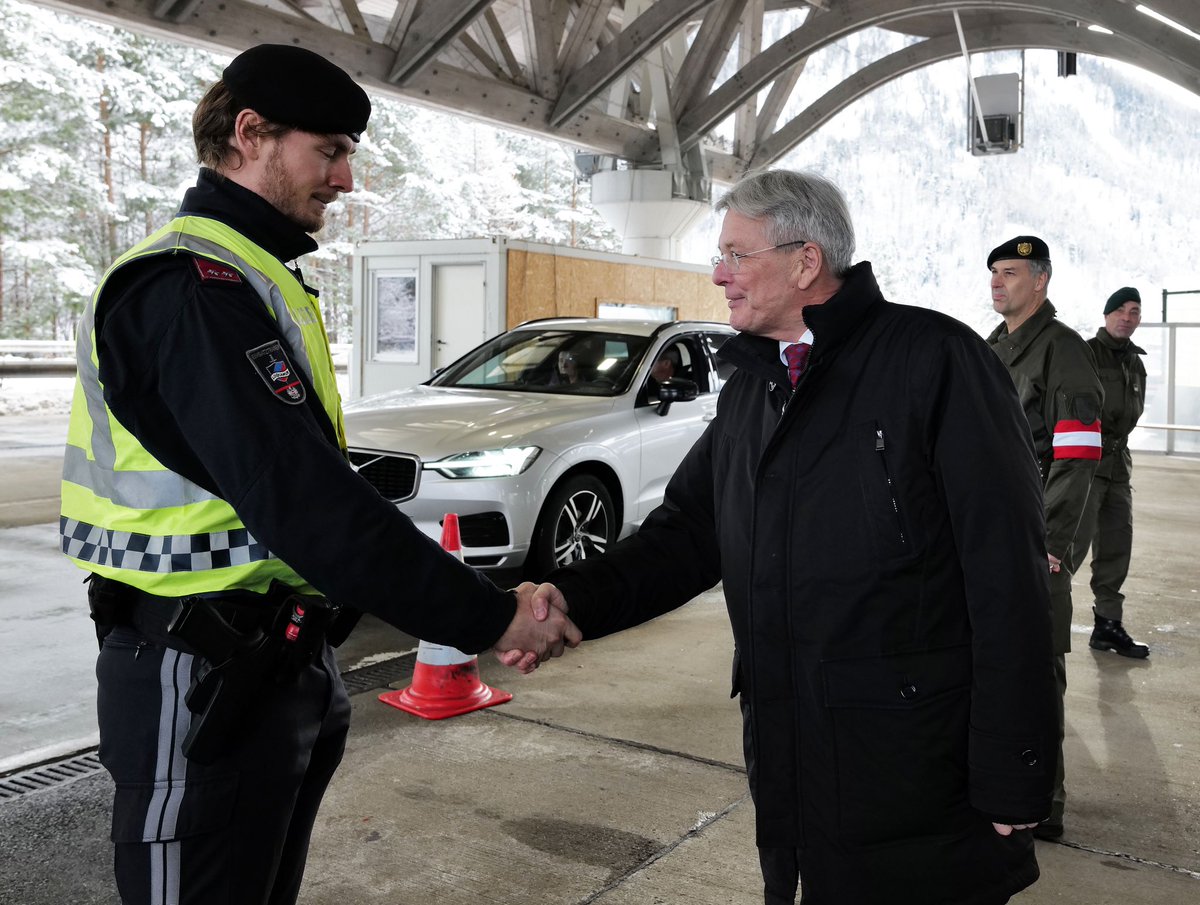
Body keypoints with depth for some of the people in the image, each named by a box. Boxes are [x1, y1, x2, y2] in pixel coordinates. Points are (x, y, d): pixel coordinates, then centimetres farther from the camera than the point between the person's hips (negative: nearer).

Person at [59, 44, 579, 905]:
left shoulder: (255, 279, 14)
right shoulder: (189, 285, -19)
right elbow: (304, 504, -27)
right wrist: (491, 618, -21)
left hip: (276, 661, 10)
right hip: (202, 673, -10)